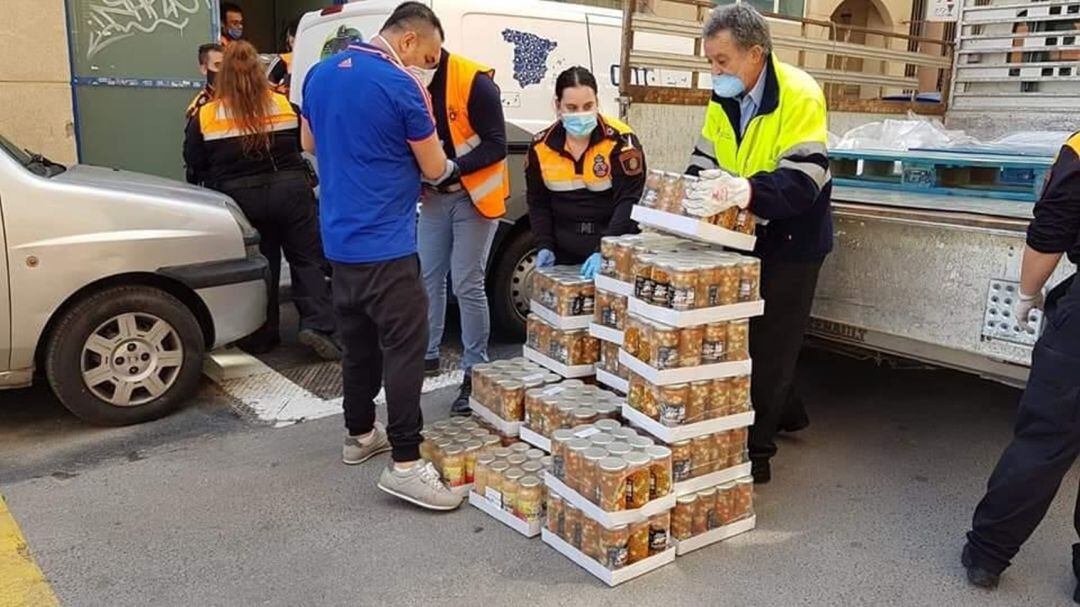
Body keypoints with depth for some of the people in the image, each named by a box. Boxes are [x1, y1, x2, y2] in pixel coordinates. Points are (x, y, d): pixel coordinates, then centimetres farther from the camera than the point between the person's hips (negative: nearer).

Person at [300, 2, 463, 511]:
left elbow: (311, 144, 23)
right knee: (405, 347, -5)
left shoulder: (319, 74, 9)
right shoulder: (402, 86, -14)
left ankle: (359, 434, 30)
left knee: (358, 341, 18)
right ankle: (404, 464, -5)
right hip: (385, 243, -8)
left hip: (340, 239, 8)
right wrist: (427, 155, 15)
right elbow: (435, 170, -6)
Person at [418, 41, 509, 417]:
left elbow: (496, 145, -16)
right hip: (434, 196, 6)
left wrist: (455, 167, -28)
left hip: (475, 195, -5)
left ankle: (475, 371, 4)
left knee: (467, 285, -7)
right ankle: (428, 354, 28)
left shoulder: (475, 82, -17)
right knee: (427, 277, 10)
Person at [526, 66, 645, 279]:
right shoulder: (541, 146, 0)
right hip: (564, 256, 4)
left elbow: (628, 202, -17)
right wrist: (545, 246, -2)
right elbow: (538, 203, 10)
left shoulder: (620, 141, -13)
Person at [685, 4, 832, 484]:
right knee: (739, 333, 14)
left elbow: (804, 180, -30)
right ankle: (786, 412, 36)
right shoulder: (723, 99, 1)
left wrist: (747, 190, -47)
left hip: (791, 238, -7)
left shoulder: (799, 96, -21)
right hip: (744, 236, 7)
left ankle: (756, 448, 10)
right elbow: (705, 163, 5)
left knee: (771, 343, -1)